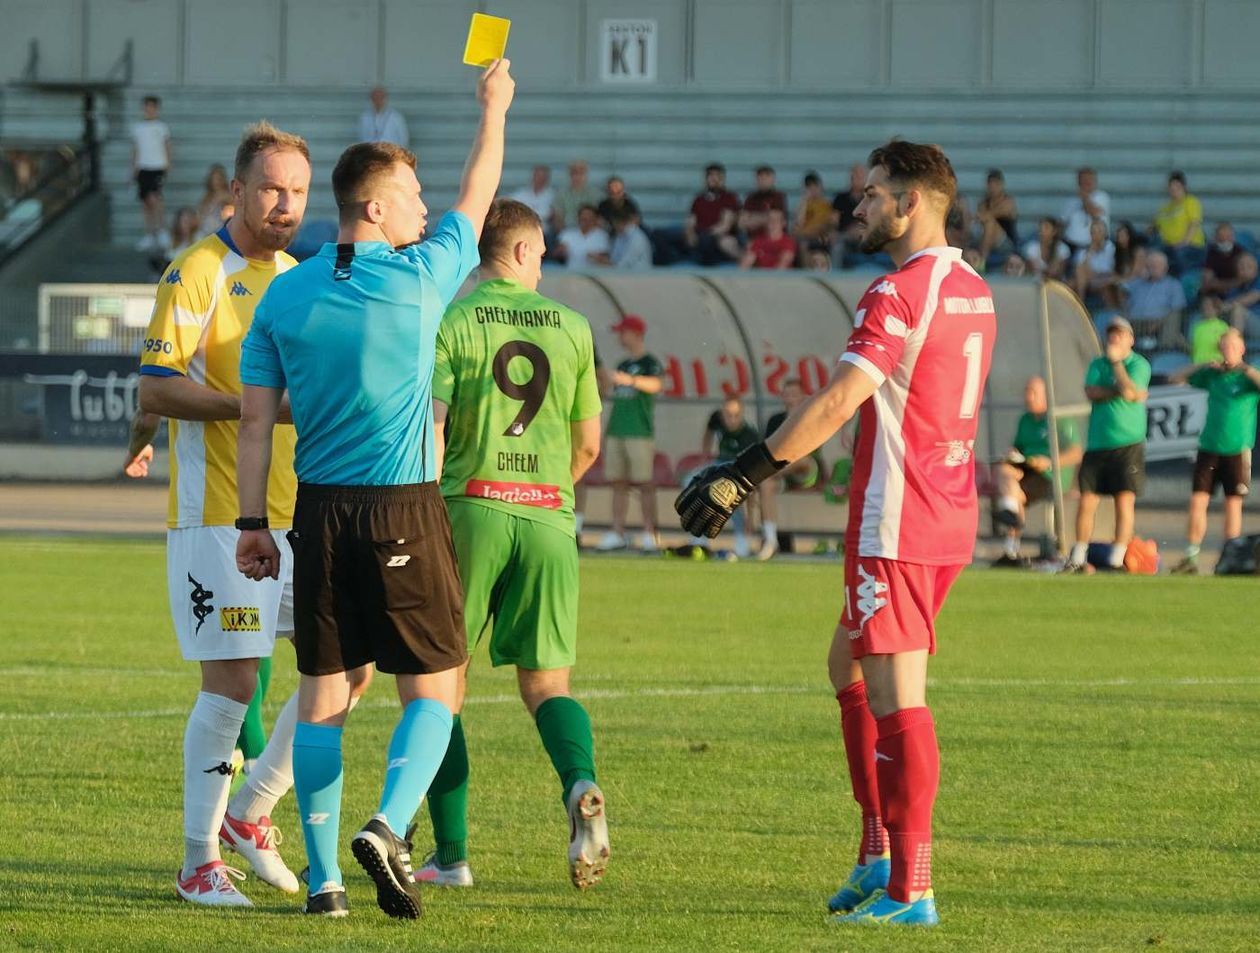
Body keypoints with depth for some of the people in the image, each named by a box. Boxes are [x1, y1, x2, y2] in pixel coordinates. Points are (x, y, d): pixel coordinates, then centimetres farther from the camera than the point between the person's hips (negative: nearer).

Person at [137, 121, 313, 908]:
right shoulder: (196, 273, -8)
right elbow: (156, 389, -15)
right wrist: (255, 404, -23)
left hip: (298, 510, 7)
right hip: (219, 513, -7)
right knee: (231, 684, -8)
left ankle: (251, 812, 16)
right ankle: (201, 861, 1)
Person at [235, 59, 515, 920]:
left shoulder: (284, 294, 4)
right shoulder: (420, 277, -5)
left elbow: (256, 417, 3)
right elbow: (476, 200, 12)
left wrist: (252, 522, 6)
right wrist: (494, 107, 26)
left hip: (320, 515, 4)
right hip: (405, 512, -4)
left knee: (326, 695, 8)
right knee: (433, 688, 4)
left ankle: (323, 877, 5)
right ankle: (389, 828, -18)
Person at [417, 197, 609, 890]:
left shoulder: (451, 322, -1)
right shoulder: (571, 327, 10)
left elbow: (430, 426, -11)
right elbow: (587, 445, 16)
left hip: (472, 506, -2)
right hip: (548, 518, 3)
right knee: (545, 680, 7)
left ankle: (450, 854, 6)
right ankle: (581, 785, -24)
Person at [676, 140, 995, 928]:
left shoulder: (901, 292, -15)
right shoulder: (972, 292, 13)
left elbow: (838, 402, -22)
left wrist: (745, 475, -19)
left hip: (899, 528, -9)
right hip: (949, 517, 9)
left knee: (896, 698, -8)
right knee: (849, 664, 21)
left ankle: (910, 890, -9)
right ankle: (880, 855, 19)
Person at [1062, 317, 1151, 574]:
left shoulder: (1139, 365, 1)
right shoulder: (1097, 364, 13)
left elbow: (1129, 392, -16)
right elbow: (1091, 392, -3)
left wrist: (1116, 360, -8)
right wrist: (1120, 392, -12)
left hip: (1128, 444, -4)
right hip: (1097, 444, 4)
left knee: (1125, 501, -8)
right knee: (1086, 502, 2)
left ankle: (1117, 560, -5)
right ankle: (1077, 559, 11)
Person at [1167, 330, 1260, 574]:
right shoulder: (1213, 375, 9)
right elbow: (1175, 379, 12)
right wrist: (1203, 366, 2)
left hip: (1237, 450, -3)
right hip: (1208, 448, 3)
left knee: (1233, 504, 2)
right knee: (1198, 501, -3)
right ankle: (1191, 559, 1)